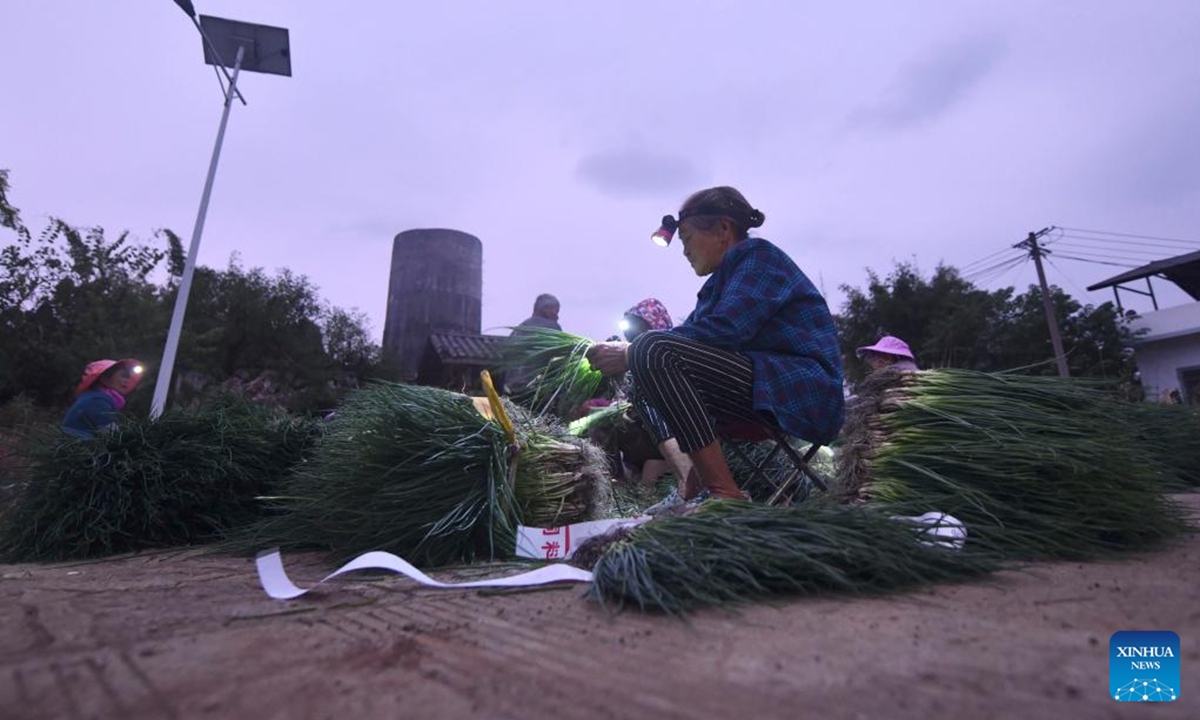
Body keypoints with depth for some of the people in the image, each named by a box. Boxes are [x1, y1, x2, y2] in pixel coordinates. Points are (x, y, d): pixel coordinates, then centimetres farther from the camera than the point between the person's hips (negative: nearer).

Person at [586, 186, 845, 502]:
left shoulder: (757, 254, -6)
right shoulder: (723, 278, 21)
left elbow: (722, 330, -22)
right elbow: (687, 337, 15)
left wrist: (632, 354, -18)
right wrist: (622, 351, 1)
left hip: (803, 393, -10)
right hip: (764, 392, 10)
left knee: (655, 352, -25)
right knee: (647, 381, 12)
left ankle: (727, 497, -25)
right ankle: (692, 482, -8)